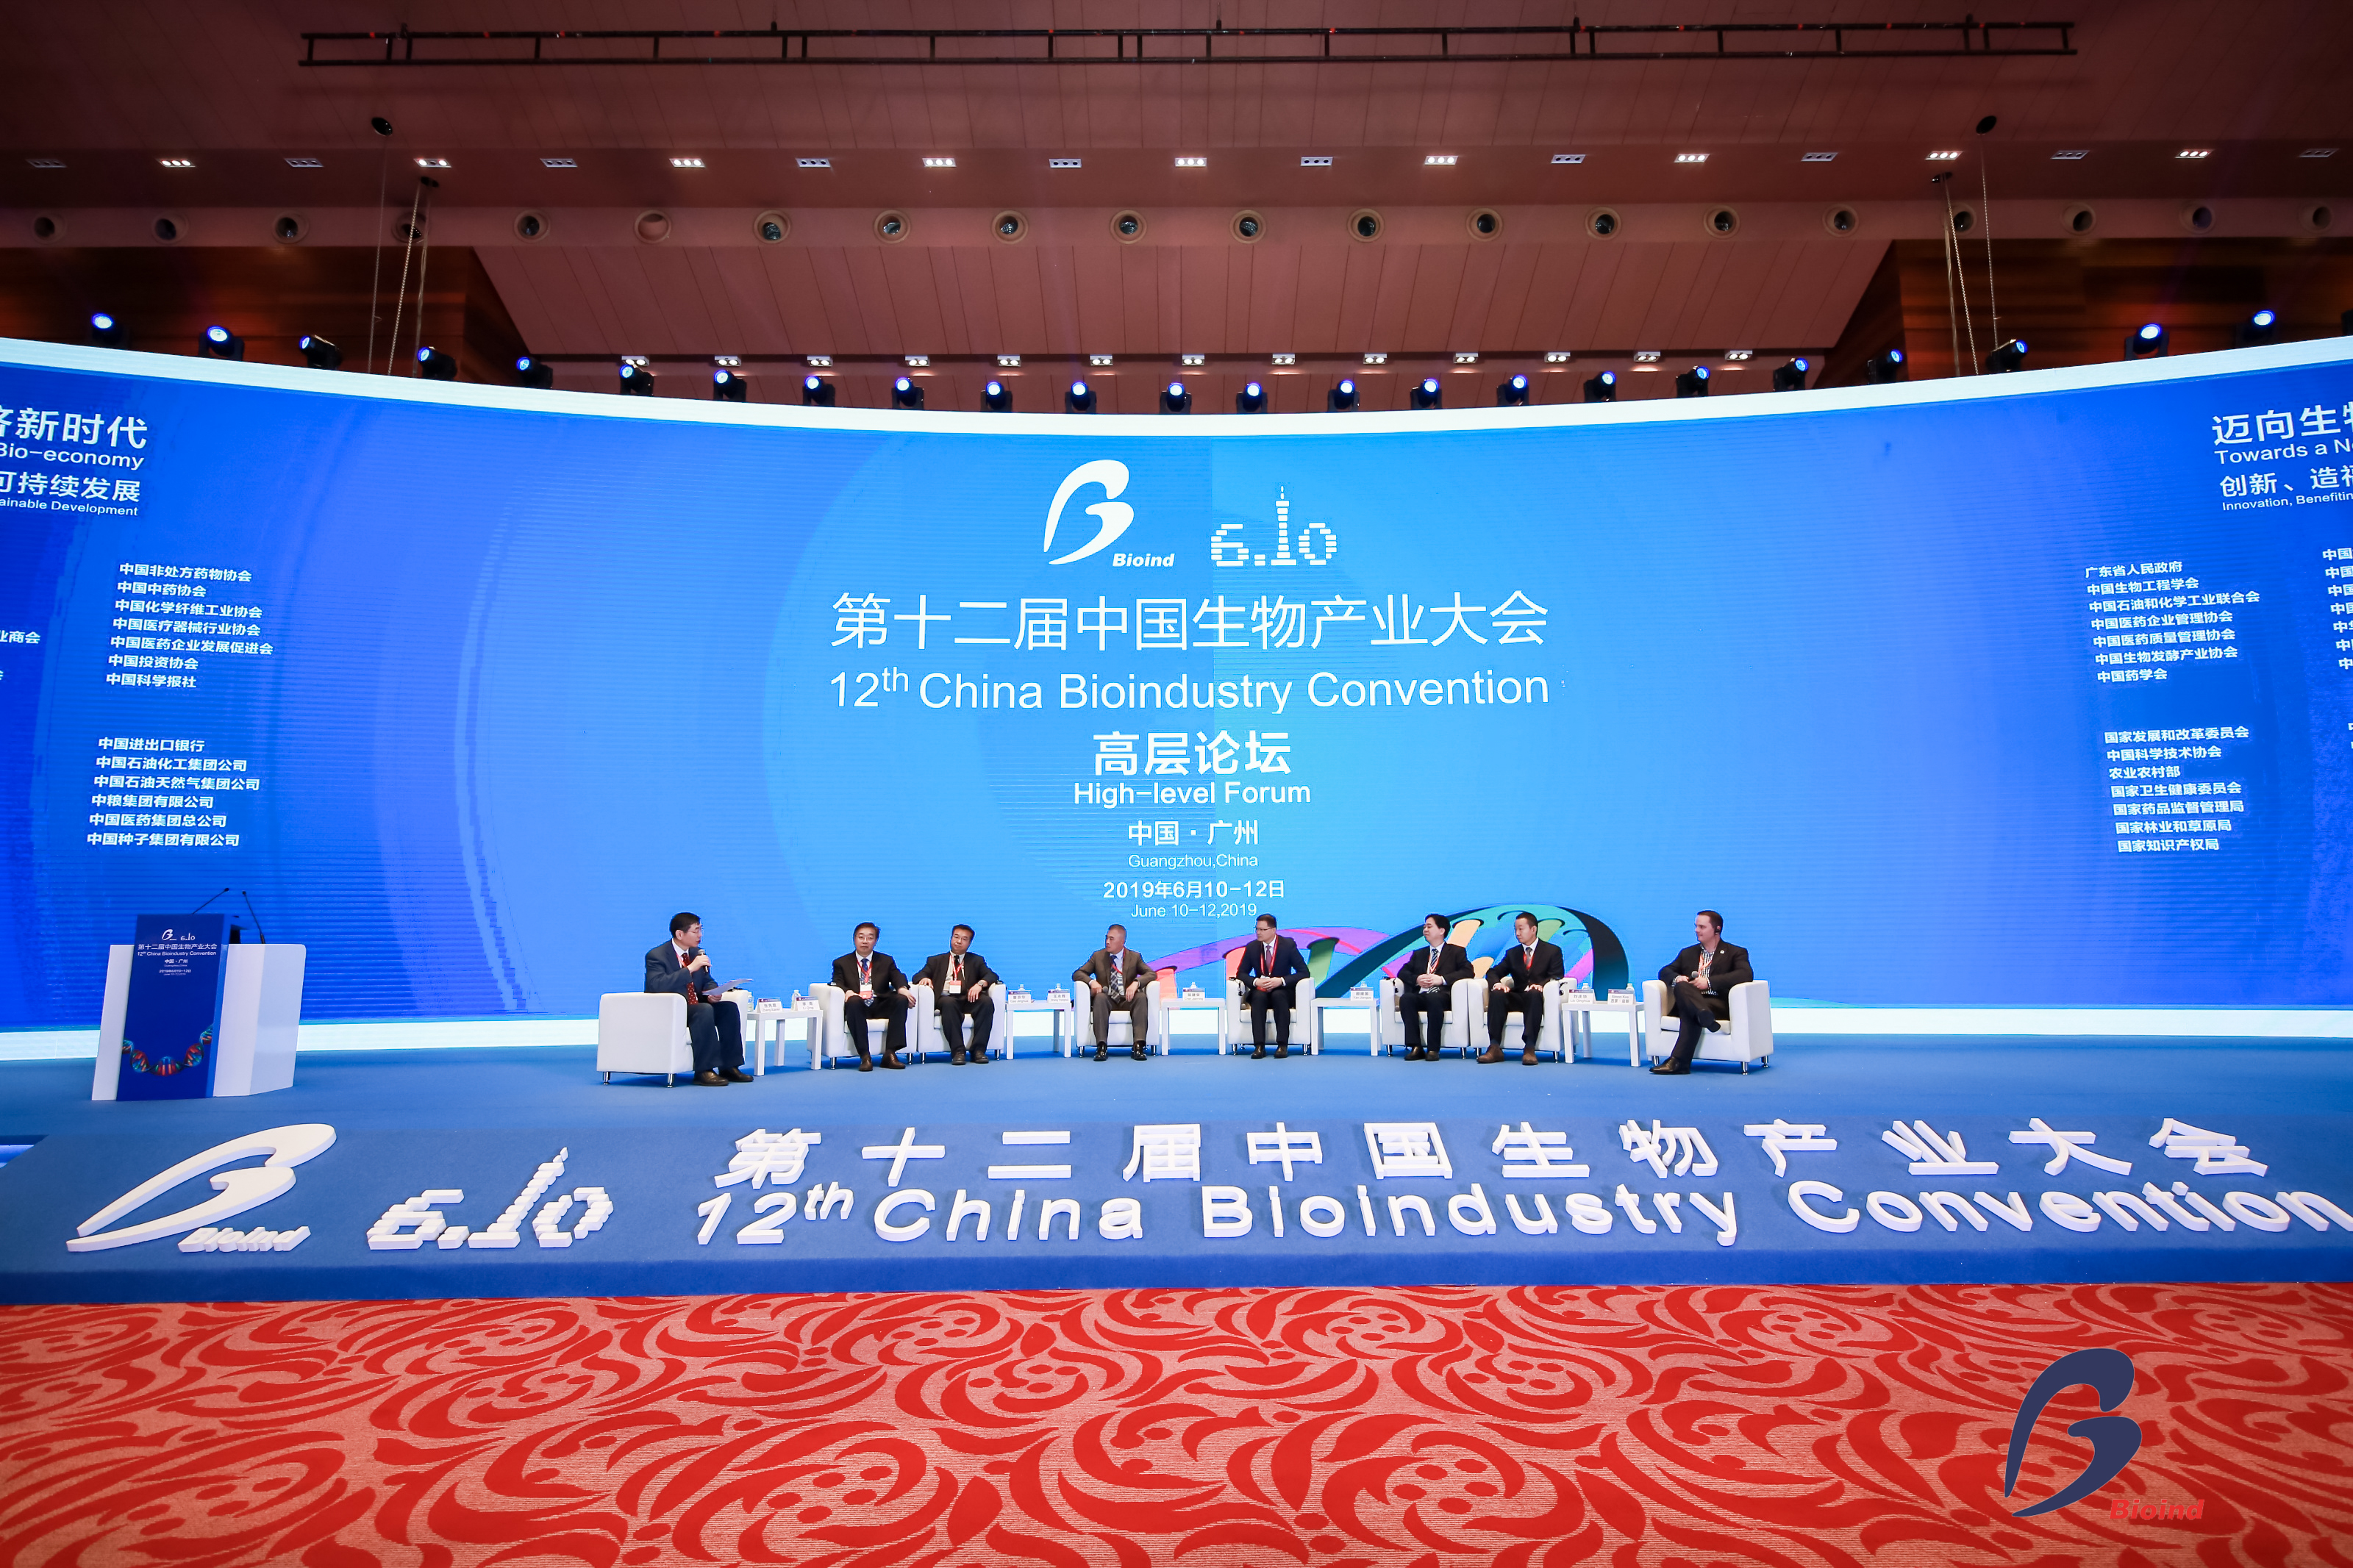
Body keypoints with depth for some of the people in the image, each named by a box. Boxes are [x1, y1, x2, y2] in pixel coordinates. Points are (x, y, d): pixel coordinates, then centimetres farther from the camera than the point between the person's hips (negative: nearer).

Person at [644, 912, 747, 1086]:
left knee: (730, 1007, -15)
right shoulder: (656, 956, -11)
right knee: (705, 1010, -34)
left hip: (695, 1008, 8)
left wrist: (713, 994, -6)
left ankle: (729, 1067, -12)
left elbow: (708, 982, 19)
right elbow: (656, 985, -28)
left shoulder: (697, 953, 11)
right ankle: (704, 1071, -31)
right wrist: (690, 968, -30)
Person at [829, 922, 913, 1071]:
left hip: (881, 1007, 2)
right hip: (858, 1007, -2)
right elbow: (837, 983, 1)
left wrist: (902, 988, -21)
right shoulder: (841, 963, 17)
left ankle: (890, 1053, -29)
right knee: (854, 1001, -37)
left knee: (902, 999, -28)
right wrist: (847, 991, -24)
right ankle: (865, 1056, -38)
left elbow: (898, 978, 5)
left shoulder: (886, 961, 21)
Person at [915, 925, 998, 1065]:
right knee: (949, 1003, -37)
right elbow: (918, 976, 13)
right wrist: (925, 978, -13)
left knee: (987, 1001, -32)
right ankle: (957, 1051, -36)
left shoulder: (976, 960, 25)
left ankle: (978, 1050, -29)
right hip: (946, 999, -1)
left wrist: (980, 984, -14)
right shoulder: (936, 960, 25)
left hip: (969, 999, 1)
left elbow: (992, 975, 9)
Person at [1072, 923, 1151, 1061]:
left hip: (1127, 999, 0)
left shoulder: (1134, 957, 10)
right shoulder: (1098, 956, 11)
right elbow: (1077, 974, 7)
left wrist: (1136, 982, -23)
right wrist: (1091, 981, -16)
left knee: (1142, 997, -32)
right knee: (1100, 997, -35)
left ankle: (1138, 1046, -39)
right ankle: (1102, 1047, -42)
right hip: (1107, 1000, 0)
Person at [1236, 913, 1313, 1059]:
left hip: (1283, 992, -2)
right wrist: (1256, 981, -16)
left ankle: (1283, 1045, -36)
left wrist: (1281, 981, -22)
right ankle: (1259, 1046, -38)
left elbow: (1303, 971, -8)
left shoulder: (1288, 945, -5)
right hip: (1260, 991, 2)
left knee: (1278, 996, -36)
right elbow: (1242, 973, 6)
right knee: (1259, 997, -33)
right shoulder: (1252, 947, 2)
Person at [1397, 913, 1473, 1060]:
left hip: (1443, 996, -4)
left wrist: (1442, 979, -13)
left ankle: (1433, 1049, -34)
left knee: (1433, 998, -39)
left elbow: (1468, 972, -1)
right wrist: (1417, 979, -4)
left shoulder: (1456, 952, 16)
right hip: (1420, 996, 4)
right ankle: (1415, 1047, -31)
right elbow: (1402, 972, 19)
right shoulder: (1419, 954, 29)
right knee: (1405, 998, -30)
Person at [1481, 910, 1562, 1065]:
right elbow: (1493, 972, 12)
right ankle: (1495, 1048, -35)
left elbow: (1557, 977, -5)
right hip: (1517, 998, 4)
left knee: (1534, 994, -39)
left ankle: (1529, 1048, -45)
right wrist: (1496, 983, -13)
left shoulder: (1552, 951, 9)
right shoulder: (1512, 953, 21)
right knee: (1497, 994, -29)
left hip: (1537, 997, -3)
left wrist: (1541, 985, -27)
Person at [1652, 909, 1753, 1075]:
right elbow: (1665, 971, 21)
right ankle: (1704, 1016, -60)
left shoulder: (1736, 953, 13)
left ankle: (1679, 1061, -52)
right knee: (1681, 986, -35)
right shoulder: (1688, 953, 30)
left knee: (1690, 1014, -38)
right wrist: (1676, 978, -7)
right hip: (1690, 1003, 3)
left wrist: (1709, 981, -19)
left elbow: (1746, 974, -9)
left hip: (1719, 1004, -3)